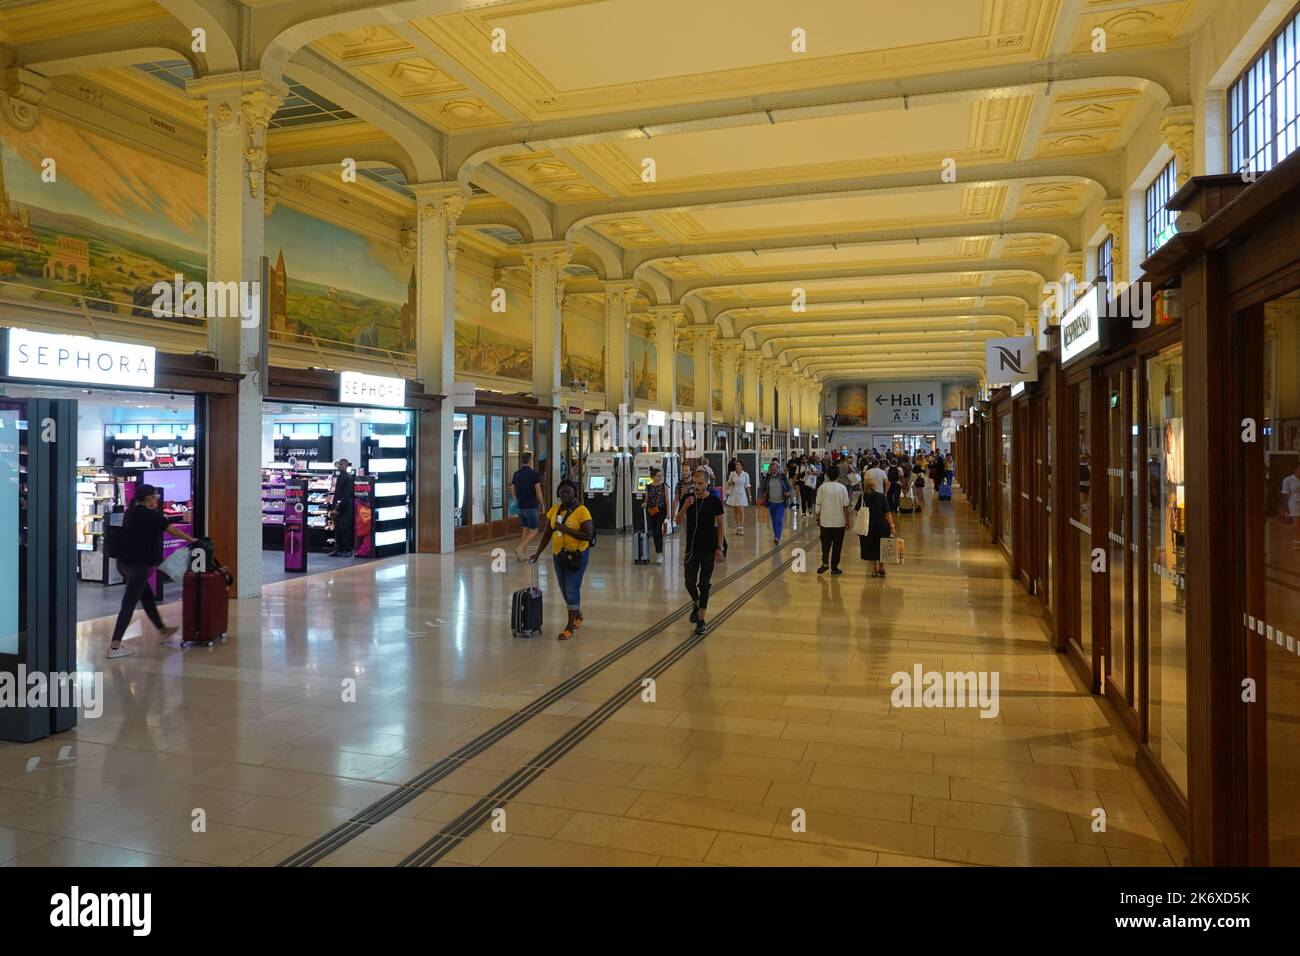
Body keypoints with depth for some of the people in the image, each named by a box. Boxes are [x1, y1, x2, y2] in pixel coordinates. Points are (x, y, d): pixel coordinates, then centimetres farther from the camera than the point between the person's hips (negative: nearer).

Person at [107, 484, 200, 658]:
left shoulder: (130, 512, 10)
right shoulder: (149, 515, -12)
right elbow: (173, 530, -6)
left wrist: (160, 518, 22)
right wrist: (192, 540, 7)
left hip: (124, 562, 9)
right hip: (138, 564, -9)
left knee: (147, 596, 21)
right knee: (129, 604, -6)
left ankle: (162, 630, 35)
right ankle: (114, 646, -7)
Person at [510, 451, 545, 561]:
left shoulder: (517, 474, 6)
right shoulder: (534, 473, -11)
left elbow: (513, 491, 11)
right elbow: (538, 491, -12)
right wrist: (542, 505, -1)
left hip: (520, 507, 6)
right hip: (531, 506, -6)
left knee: (525, 530, 14)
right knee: (534, 530, 3)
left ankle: (524, 554, 11)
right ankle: (520, 548, -14)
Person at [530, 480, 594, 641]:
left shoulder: (582, 511, -14)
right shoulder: (554, 509, 3)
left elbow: (588, 536, -20)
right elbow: (547, 533, 7)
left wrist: (566, 529, -24)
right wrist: (538, 553, 0)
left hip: (577, 555, -6)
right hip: (558, 555, 6)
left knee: (572, 589, -5)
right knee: (565, 589, 16)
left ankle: (570, 627, 4)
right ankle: (578, 615, 39)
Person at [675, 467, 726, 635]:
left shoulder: (714, 501, -7)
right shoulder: (686, 498, -2)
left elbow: (720, 526, -2)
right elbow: (679, 522, -7)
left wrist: (719, 547, -7)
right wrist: (685, 506, -24)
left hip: (709, 549, -2)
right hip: (691, 548, 2)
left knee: (704, 585, 2)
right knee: (689, 582, 3)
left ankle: (701, 620, 10)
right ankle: (695, 605, 34)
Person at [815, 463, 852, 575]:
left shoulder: (822, 487, -5)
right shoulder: (842, 488, -7)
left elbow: (818, 505, -1)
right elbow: (845, 506, -6)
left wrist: (818, 518, 11)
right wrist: (847, 520, 3)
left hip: (825, 521, 1)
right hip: (839, 522, -1)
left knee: (825, 543, 13)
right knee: (837, 545, 9)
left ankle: (825, 562, -6)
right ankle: (834, 568, 13)